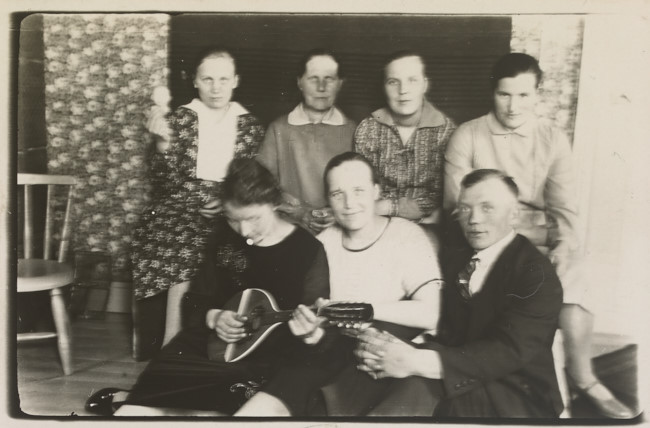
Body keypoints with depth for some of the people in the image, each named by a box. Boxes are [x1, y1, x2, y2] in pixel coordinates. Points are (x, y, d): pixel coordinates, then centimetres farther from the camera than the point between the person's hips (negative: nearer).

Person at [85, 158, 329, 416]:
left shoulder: (308, 249, -10)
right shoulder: (225, 236, 4)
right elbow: (196, 299, 12)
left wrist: (306, 330, -31)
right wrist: (213, 317, -9)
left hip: (269, 356, -3)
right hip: (216, 342, 4)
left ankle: (130, 401, -10)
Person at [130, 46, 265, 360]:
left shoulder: (250, 126, 9)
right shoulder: (180, 119, 6)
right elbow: (164, 184, 0)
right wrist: (164, 143, -15)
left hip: (228, 215, 1)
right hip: (179, 209, 0)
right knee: (182, 260, -23)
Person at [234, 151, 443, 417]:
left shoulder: (406, 237, -5)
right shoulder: (324, 242, 8)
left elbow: (429, 314, -17)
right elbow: (312, 308, 10)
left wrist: (356, 307, -19)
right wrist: (312, 330, -13)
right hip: (335, 356, 2)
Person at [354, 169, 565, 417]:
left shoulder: (537, 274, -11)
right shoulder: (453, 253, 9)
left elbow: (510, 350, -23)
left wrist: (416, 361, -33)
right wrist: (391, 349, -22)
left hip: (516, 396, -4)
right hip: (456, 381, 4)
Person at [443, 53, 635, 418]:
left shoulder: (554, 140, 7)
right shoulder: (467, 136, 1)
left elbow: (565, 207, 1)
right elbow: (456, 204, -4)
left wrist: (564, 246, -18)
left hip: (542, 240, 3)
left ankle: (582, 377, 5)